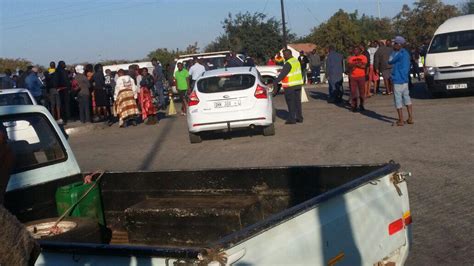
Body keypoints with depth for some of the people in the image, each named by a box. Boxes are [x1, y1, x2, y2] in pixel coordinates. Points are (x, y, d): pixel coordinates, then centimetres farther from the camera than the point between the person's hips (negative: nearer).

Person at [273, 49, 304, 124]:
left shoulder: (288, 63, -18)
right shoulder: (296, 61, 11)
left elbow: (283, 74, -23)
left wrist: (276, 82, -24)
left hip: (290, 86, -9)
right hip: (298, 84, 9)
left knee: (291, 103, -3)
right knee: (297, 102, 13)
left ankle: (291, 119, -2)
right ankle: (299, 118, 17)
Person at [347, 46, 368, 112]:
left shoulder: (363, 57, 3)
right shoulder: (351, 58, 9)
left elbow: (364, 66, -9)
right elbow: (349, 66, -4)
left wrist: (355, 64, -11)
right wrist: (357, 64, -17)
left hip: (361, 76, -1)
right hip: (353, 77, 1)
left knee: (362, 91, 1)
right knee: (353, 91, -3)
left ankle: (361, 105, 13)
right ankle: (354, 106, 2)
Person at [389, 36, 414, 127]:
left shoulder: (400, 54, -18)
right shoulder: (406, 53, 11)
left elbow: (390, 61, -7)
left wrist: (394, 51, -1)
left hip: (398, 80, -9)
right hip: (405, 79, 9)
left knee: (398, 100, -2)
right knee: (407, 98, 15)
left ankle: (401, 121, 1)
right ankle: (410, 118, 17)